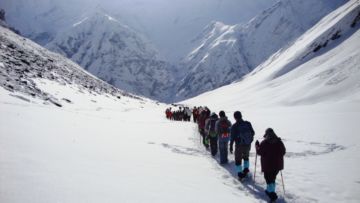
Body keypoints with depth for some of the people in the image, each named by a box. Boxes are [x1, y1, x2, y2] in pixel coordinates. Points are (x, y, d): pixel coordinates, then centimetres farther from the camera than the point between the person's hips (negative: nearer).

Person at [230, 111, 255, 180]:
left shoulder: (234, 126, -17)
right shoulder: (248, 124, -9)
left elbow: (232, 138, -13)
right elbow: (253, 133, 2)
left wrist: (231, 146, -2)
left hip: (239, 146, -3)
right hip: (248, 145, 3)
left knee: (238, 159, 13)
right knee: (246, 156, 29)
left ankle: (240, 174, 14)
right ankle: (246, 169, 28)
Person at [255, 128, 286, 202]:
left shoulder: (264, 142, -14)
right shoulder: (279, 141, 0)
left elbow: (259, 152, -9)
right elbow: (283, 152, 6)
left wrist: (257, 145, 7)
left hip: (267, 165, -5)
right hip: (277, 164, 5)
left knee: (269, 179, 1)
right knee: (273, 178, 21)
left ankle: (272, 194, -9)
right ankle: (270, 190, 31)